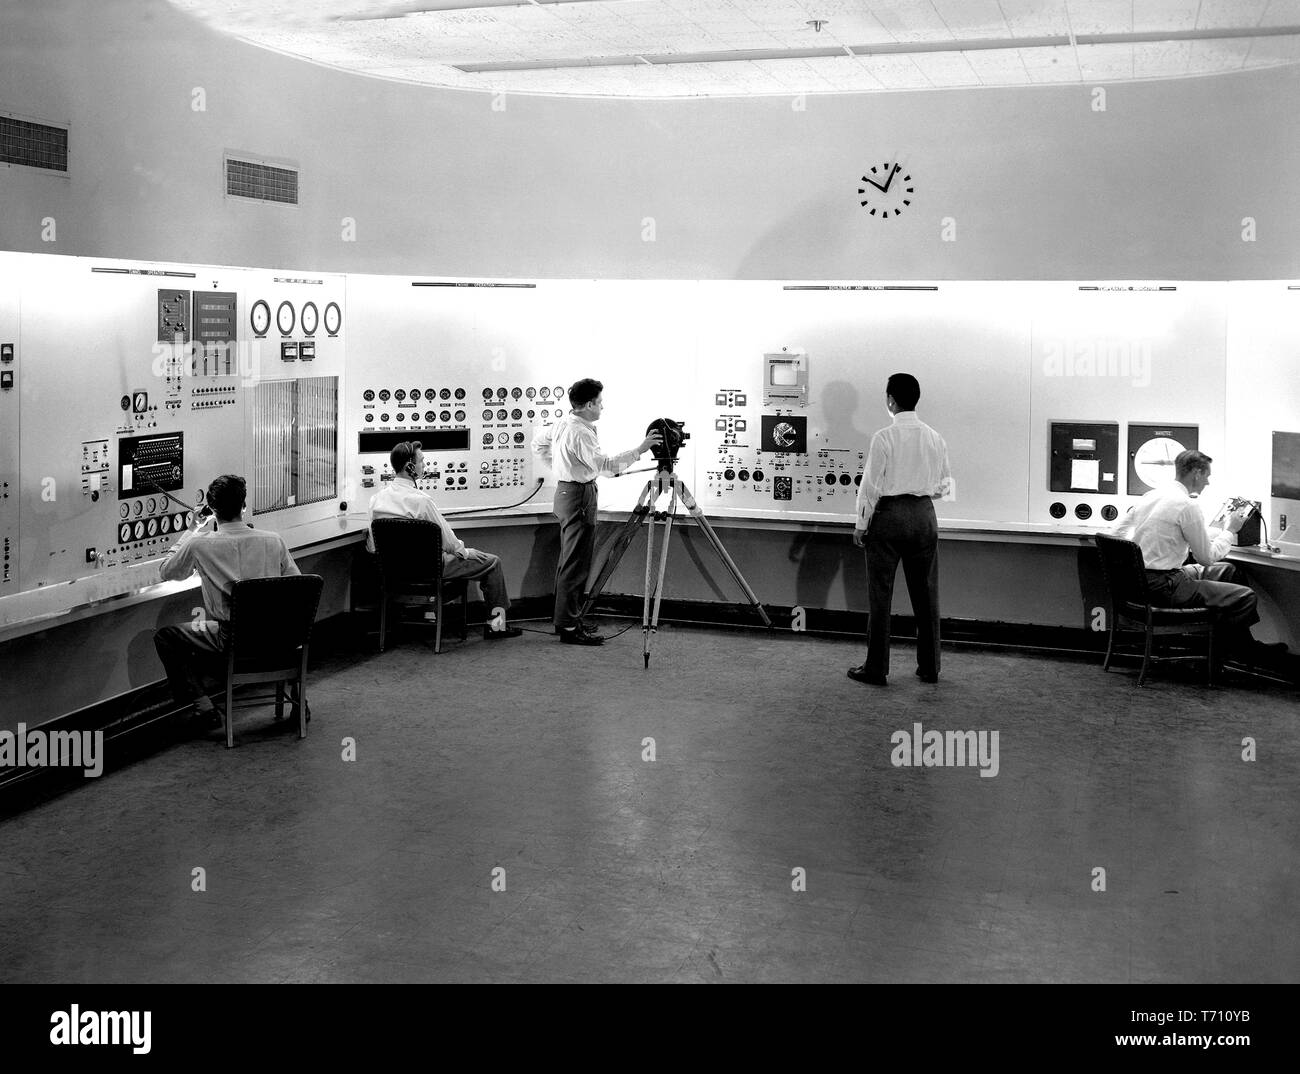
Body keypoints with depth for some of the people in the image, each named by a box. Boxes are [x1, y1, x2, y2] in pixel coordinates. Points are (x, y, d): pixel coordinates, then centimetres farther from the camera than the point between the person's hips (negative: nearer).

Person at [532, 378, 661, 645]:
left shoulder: (562, 424, 8)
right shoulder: (581, 433, -22)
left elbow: (538, 443, 23)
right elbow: (606, 465, -30)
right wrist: (639, 449, -28)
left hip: (566, 491, 11)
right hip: (579, 496, -10)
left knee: (568, 562, 15)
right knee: (576, 565, -7)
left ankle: (566, 620, 22)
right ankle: (570, 627, -5)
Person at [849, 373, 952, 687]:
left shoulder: (884, 438, -12)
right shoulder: (935, 438, 3)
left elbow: (871, 485, -9)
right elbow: (944, 485, 9)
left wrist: (861, 524, -1)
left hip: (889, 514, -4)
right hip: (924, 515, 5)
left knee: (880, 594, 3)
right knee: (926, 594, 12)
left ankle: (876, 669, 7)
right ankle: (929, 667, 18)